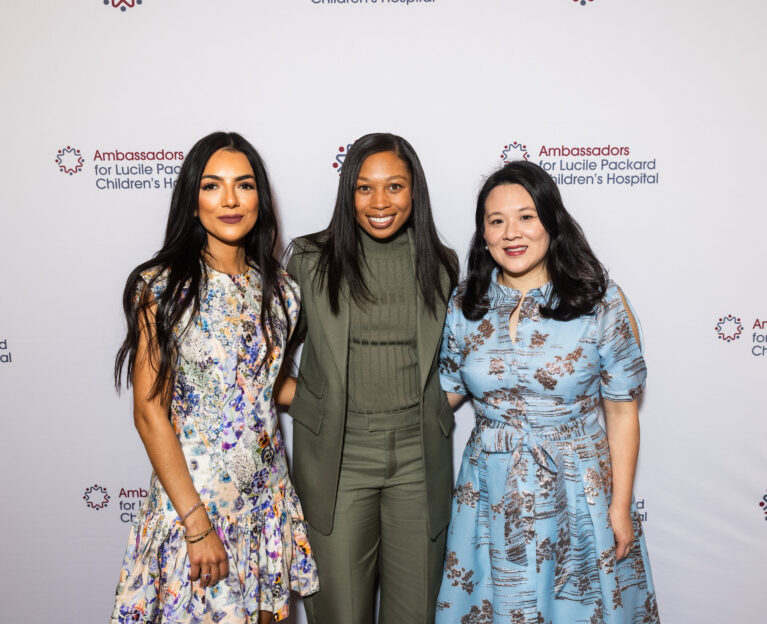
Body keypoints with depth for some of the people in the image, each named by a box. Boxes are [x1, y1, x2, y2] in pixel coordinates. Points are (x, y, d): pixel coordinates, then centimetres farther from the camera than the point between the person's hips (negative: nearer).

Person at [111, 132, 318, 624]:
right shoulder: (162, 287, -12)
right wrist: (197, 524, -16)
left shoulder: (279, 288, 3)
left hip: (268, 497, 5)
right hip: (192, 493, -4)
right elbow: (150, 413, -14)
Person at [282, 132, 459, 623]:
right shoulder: (311, 259, -2)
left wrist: (439, 402, 6)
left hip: (419, 456, 2)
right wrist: (292, 392, -2)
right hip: (337, 457, -1)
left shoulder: (441, 264, 4)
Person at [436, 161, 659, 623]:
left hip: (576, 495, -2)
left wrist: (621, 507, -6)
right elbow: (446, 392, 9)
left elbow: (622, 412, -6)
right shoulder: (465, 304, -2)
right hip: (490, 494, 3)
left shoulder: (601, 301, -10)